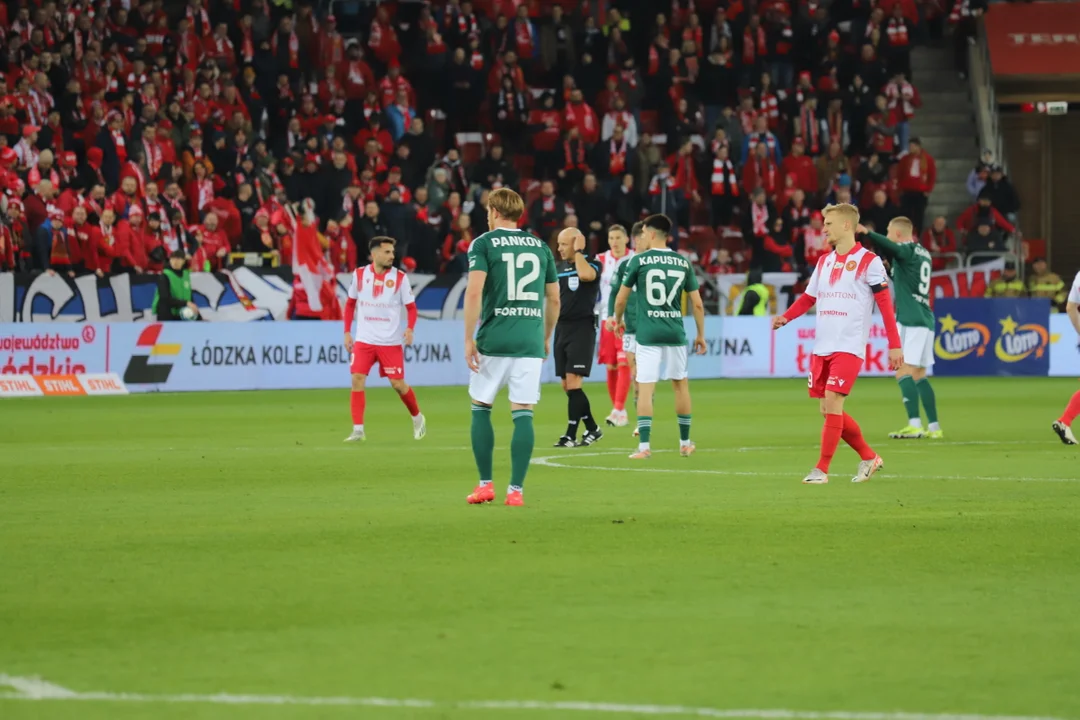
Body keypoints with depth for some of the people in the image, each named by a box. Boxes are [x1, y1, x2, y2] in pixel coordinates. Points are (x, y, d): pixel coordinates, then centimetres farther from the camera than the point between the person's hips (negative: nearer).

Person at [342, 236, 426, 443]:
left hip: (391, 341, -1)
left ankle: (417, 417, 28)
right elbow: (350, 303, 14)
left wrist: (410, 329, -17)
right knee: (357, 380, -11)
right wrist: (347, 332, 9)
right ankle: (358, 430, -7)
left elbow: (411, 307, 0)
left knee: (398, 384, 1)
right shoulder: (359, 274, 1)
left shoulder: (399, 278, -5)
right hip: (364, 340, 2)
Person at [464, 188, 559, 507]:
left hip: (493, 339, -3)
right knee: (522, 414, 2)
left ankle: (485, 484, 11)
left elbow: (474, 291, -11)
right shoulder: (540, 247, 12)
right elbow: (554, 298, 15)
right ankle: (516, 490, -3)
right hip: (530, 341, 3)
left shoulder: (483, 244, -1)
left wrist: (468, 338, -8)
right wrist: (546, 337, 27)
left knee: (480, 407, 12)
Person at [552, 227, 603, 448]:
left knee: (573, 382, -14)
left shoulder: (592, 264, -5)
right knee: (567, 385, 7)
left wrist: (578, 251, -15)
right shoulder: (558, 268, 14)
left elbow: (585, 275, -29)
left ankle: (571, 435, -11)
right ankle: (592, 429, 20)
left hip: (582, 328, -7)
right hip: (562, 328, 7)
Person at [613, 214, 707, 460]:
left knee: (645, 388, -2)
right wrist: (701, 334, 15)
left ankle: (644, 446, -8)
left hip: (647, 333, -3)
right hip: (675, 333, 3)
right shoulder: (684, 263, 5)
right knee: (680, 383, 17)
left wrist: (619, 320, 22)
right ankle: (685, 443, 24)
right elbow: (697, 304, 6)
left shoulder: (638, 261, -3)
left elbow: (621, 298, 3)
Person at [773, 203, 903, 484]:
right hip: (822, 346, 7)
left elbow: (885, 304, -7)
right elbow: (808, 298, 19)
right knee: (827, 410, 6)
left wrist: (894, 345, -12)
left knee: (832, 403, -15)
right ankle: (868, 457, 23)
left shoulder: (868, 261, -6)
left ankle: (821, 469, -9)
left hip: (848, 347, -7)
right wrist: (785, 317, 0)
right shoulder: (824, 262, 14)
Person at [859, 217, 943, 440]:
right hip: (925, 319, 9)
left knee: (904, 371, -13)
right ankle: (934, 427, 14)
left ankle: (914, 425, -22)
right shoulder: (923, 253, 20)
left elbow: (890, 246, -30)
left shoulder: (907, 250, -6)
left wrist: (866, 233, -41)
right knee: (919, 375, 14)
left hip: (910, 319, -9)